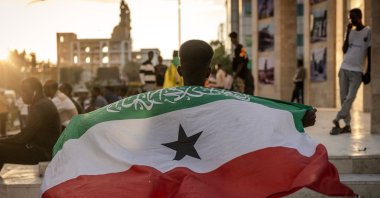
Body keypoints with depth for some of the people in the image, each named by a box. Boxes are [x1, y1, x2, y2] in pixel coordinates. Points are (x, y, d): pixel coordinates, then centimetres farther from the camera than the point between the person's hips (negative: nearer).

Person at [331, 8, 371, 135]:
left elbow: (370, 53, -1)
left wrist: (368, 72, -5)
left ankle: (337, 121, -14)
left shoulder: (368, 32, 1)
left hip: (356, 71, -5)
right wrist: (347, 33, -1)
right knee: (343, 98, 2)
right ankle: (347, 125, 6)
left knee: (350, 98, -13)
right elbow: (345, 50, 6)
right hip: (344, 68, 5)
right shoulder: (351, 32, 15)